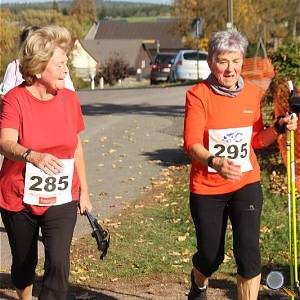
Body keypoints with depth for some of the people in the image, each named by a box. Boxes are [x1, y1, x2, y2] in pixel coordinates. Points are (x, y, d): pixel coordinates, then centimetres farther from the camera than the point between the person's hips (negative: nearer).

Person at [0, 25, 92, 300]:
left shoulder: (70, 99, 0)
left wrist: (84, 192, 13)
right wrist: (32, 156, -49)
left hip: (61, 199, 2)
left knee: (58, 263, -14)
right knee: (23, 263, 17)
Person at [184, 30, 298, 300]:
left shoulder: (253, 94, 2)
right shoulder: (198, 95, -12)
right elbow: (192, 143, -21)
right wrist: (214, 162, -41)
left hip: (246, 184, 2)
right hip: (207, 188, -2)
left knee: (248, 254, -12)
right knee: (211, 256, 12)